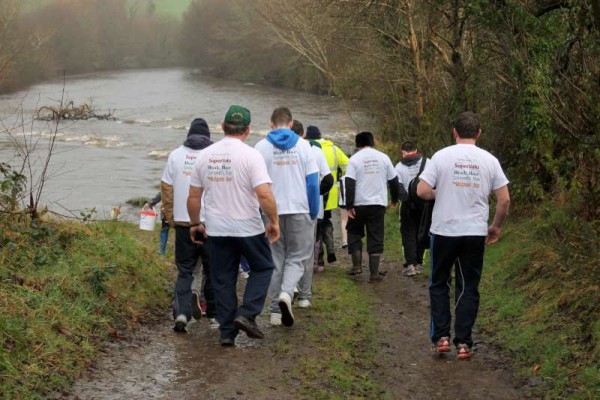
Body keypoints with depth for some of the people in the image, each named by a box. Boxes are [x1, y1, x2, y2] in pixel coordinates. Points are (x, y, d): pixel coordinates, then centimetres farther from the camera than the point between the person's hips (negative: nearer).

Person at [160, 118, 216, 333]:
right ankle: (213, 312, 22)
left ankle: (182, 312, -9)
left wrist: (169, 215, 14)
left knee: (185, 270, 7)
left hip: (183, 222, 2)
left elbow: (166, 187, 5)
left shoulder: (176, 155, 5)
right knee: (212, 269, 13)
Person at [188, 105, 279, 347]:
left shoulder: (205, 156, 4)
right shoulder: (250, 156, -12)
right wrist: (274, 221, -9)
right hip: (248, 227, -4)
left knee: (223, 279, 11)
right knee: (262, 268, 15)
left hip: (216, 229, 4)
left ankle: (227, 331, 12)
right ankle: (247, 314, -1)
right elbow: (264, 194, -21)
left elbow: (193, 196, 9)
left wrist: (195, 224, 21)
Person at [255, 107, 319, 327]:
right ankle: (286, 293, -19)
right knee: (297, 256, 8)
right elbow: (313, 181, 0)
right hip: (299, 210, -1)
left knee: (275, 259, 10)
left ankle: (276, 310, 11)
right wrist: (313, 212, 9)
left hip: (271, 212, 1)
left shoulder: (261, 147, 0)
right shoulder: (303, 146, 0)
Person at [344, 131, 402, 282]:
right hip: (378, 203, 2)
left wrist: (349, 206, -10)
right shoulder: (383, 157, 5)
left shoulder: (355, 159, -4)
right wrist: (395, 199, 23)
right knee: (376, 238, 4)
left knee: (354, 233, 17)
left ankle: (357, 265, 8)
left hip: (359, 204, -2)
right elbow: (393, 180, 9)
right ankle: (374, 273, 1)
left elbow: (349, 183, -11)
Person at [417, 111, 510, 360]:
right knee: (468, 288, 9)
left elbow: (421, 191, -11)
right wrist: (496, 227, 14)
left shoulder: (442, 156, -7)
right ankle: (463, 343, 7)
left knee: (439, 284, 14)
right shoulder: (489, 160, 0)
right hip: (476, 233, 2)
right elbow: (505, 199, 0)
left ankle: (441, 337, 7)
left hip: (444, 230, -1)